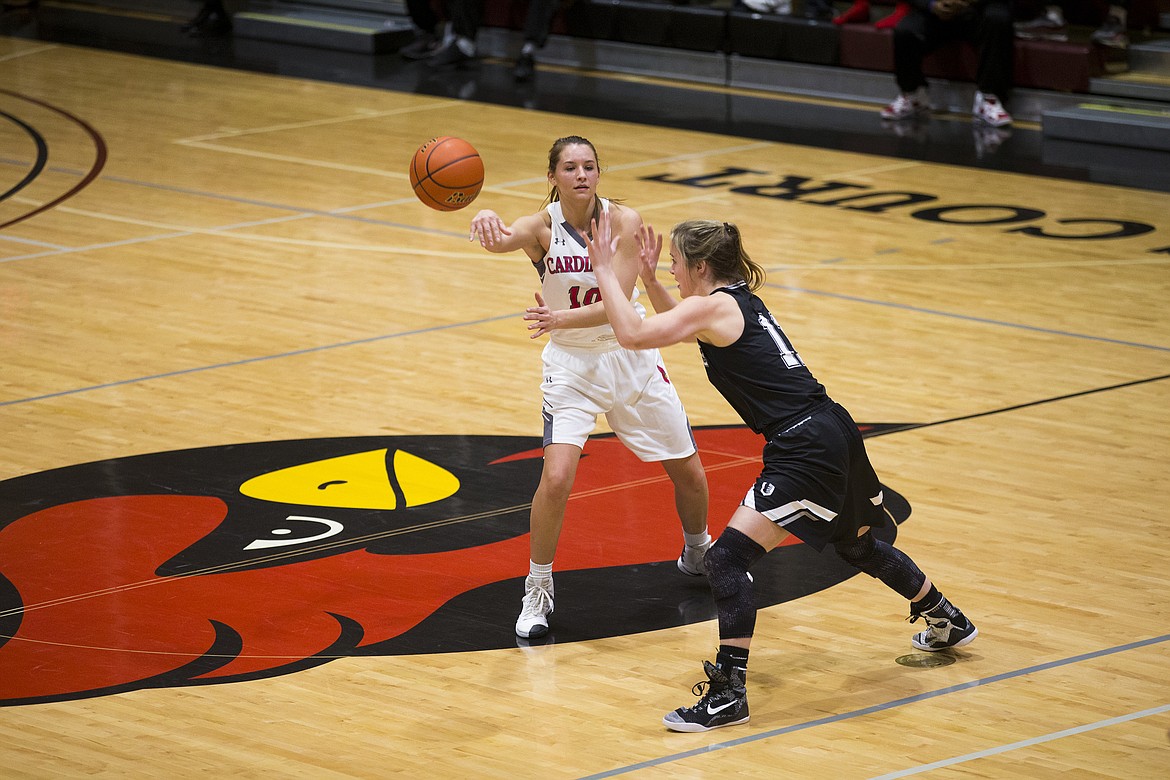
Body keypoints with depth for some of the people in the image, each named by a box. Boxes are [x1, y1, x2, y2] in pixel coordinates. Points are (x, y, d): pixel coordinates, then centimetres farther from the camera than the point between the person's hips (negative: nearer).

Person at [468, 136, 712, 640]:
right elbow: (499, 241, -41)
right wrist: (487, 220, -66)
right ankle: (537, 593, -2)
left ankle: (697, 555, 42)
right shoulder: (542, 227, -17)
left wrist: (560, 318, -42)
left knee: (689, 472, 11)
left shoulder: (624, 221, -15)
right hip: (571, 365, -2)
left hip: (631, 358, 2)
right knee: (556, 477, -21)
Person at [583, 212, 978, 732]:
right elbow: (681, 327, 35)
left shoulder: (713, 306, -12)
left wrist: (605, 268, -10)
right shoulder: (738, 299, 15)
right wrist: (647, 278, 23)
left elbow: (632, 334, -21)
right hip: (834, 433, 10)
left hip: (807, 450, -10)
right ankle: (948, 623, 53)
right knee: (859, 545, 32)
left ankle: (728, 695, -13)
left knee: (729, 557, -12)